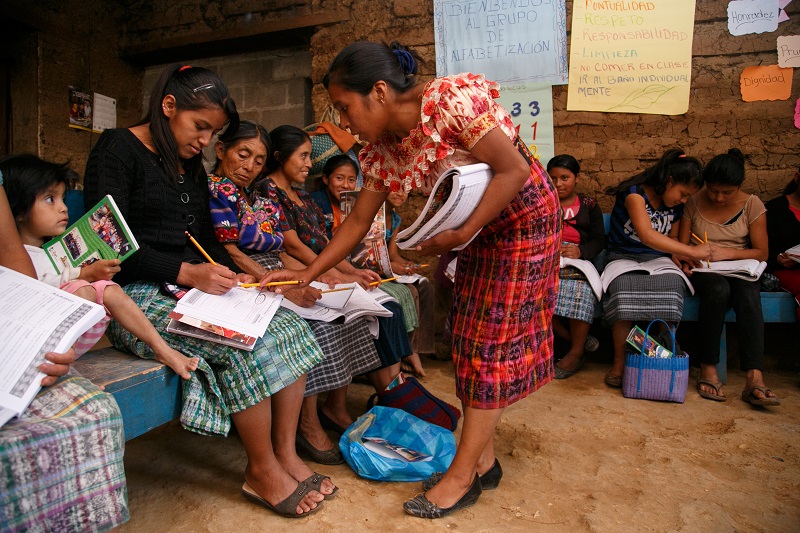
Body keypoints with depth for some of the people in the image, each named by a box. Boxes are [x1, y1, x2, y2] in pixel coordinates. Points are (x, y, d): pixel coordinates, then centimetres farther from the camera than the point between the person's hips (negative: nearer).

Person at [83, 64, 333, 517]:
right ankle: (263, 471, -11)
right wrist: (186, 273, -23)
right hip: (140, 296, -7)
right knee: (248, 342, -29)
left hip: (193, 290, 7)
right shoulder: (118, 149, -5)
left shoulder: (192, 166, 19)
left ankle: (286, 453, -9)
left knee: (289, 327, -16)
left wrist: (235, 274, 0)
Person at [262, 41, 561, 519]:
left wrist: (461, 235, -24)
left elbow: (514, 170, -24)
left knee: (492, 340, -6)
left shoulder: (453, 101, -26)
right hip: (480, 228, 8)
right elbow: (359, 220, 2)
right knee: (471, 337, 7)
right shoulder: (382, 148, -4)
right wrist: (308, 274, -2)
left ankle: (462, 476, 5)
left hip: (524, 216, -7)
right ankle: (484, 460, 20)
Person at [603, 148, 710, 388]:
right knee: (624, 289, -39)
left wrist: (679, 254, 0)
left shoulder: (676, 207, 12)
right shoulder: (636, 193, -11)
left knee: (672, 285, -32)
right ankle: (619, 361, -23)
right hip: (624, 257, -5)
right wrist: (692, 251, -23)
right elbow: (647, 235, -25)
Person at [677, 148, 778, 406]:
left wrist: (729, 253, -16)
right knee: (718, 289, -37)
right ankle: (708, 369, -29)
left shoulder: (752, 205, 2)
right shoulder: (694, 202, 0)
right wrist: (688, 258, -20)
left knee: (749, 293, -34)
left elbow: (762, 252, 2)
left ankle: (754, 379, -39)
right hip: (702, 270, -1)